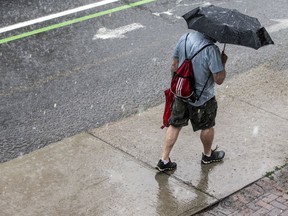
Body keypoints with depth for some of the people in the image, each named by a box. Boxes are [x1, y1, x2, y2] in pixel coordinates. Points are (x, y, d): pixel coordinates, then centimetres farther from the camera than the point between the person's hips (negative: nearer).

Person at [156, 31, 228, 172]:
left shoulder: (184, 38, -8)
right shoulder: (211, 49, -28)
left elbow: (174, 66, 2)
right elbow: (219, 79, -24)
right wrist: (222, 63, -7)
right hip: (202, 98, -5)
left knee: (175, 124, 19)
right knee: (207, 127, 21)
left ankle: (164, 160, 20)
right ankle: (208, 155, 45)